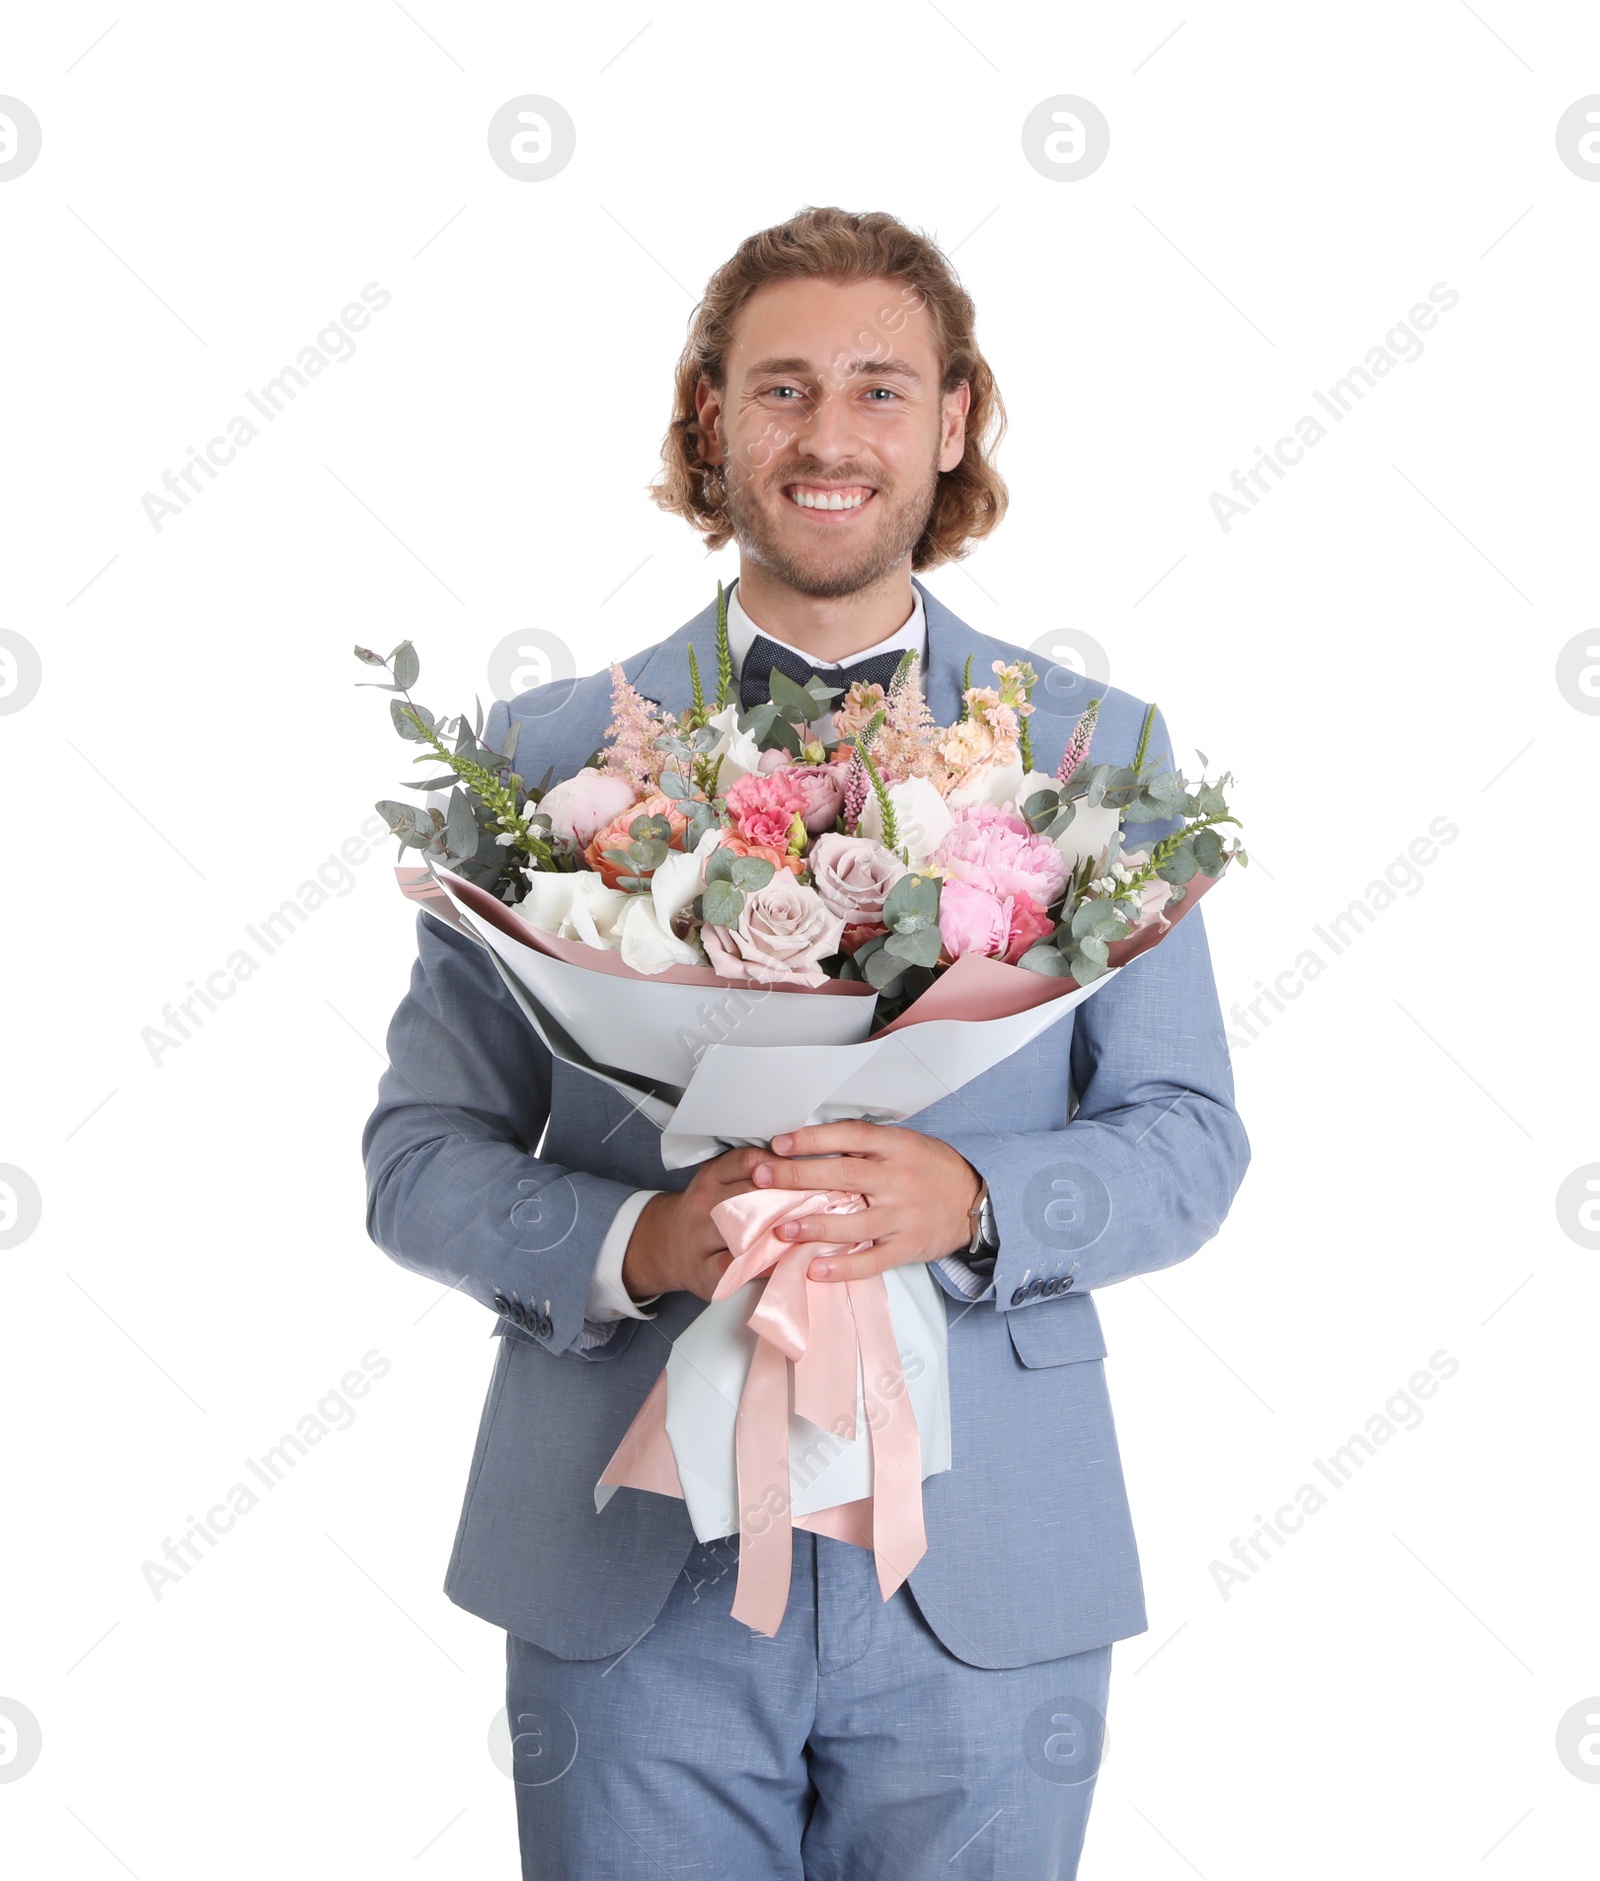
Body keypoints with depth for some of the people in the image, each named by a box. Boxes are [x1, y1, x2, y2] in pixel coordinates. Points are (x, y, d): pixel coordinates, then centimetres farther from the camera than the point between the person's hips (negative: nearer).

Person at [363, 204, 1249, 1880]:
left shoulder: (1095, 752, 5)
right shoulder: (545, 754, 3)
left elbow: (1189, 1141, 3)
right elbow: (419, 1154, 2)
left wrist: (968, 1201, -17)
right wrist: (639, 1241, -17)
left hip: (986, 1578, 1)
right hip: (631, 1573, 0)